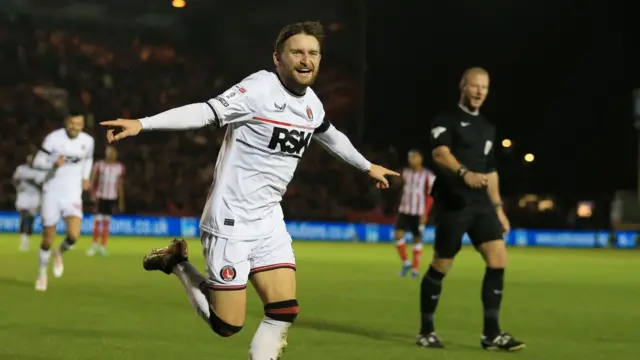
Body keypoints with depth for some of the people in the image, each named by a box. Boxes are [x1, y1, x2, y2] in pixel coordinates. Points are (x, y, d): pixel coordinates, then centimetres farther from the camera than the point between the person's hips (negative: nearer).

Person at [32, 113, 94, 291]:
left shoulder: (87, 141, 0)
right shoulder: (54, 138, -12)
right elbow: (37, 161, -8)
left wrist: (85, 177, 9)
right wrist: (54, 164, -27)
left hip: (72, 194, 2)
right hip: (52, 192, -2)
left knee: (73, 235, -20)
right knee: (48, 240, 3)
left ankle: (59, 253, 15)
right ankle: (42, 273, 29)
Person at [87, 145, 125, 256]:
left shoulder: (119, 167, 5)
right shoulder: (99, 165, -4)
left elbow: (120, 185, 11)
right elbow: (92, 180, -4)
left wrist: (121, 202, 11)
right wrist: (93, 194, -16)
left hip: (112, 198, 2)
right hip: (100, 196, -2)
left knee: (106, 222, 4)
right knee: (97, 221, -6)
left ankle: (103, 246, 12)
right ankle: (94, 245, 9)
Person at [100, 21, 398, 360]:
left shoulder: (311, 103, 8)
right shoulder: (260, 89, -17)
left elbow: (331, 137, 29)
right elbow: (205, 112, -28)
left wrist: (367, 166, 45)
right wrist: (141, 124, -41)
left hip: (268, 221, 7)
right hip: (231, 221, -7)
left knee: (284, 313, -3)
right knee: (227, 325, -2)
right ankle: (177, 262, 20)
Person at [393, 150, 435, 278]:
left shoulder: (428, 176, -8)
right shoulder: (406, 173, 8)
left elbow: (430, 197, -9)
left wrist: (425, 215, -14)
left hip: (419, 213, -4)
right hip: (404, 210, 4)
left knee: (417, 239, 2)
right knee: (398, 235, -11)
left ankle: (415, 268, 12)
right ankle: (406, 262, 6)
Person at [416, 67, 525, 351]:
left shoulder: (487, 128, 19)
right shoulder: (446, 120, -3)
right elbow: (440, 153, -21)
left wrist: (498, 207, 21)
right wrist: (464, 173, -39)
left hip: (481, 205, 6)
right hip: (452, 204, -6)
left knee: (498, 260, -7)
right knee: (441, 266, 0)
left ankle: (491, 334, -2)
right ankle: (426, 331, 15)